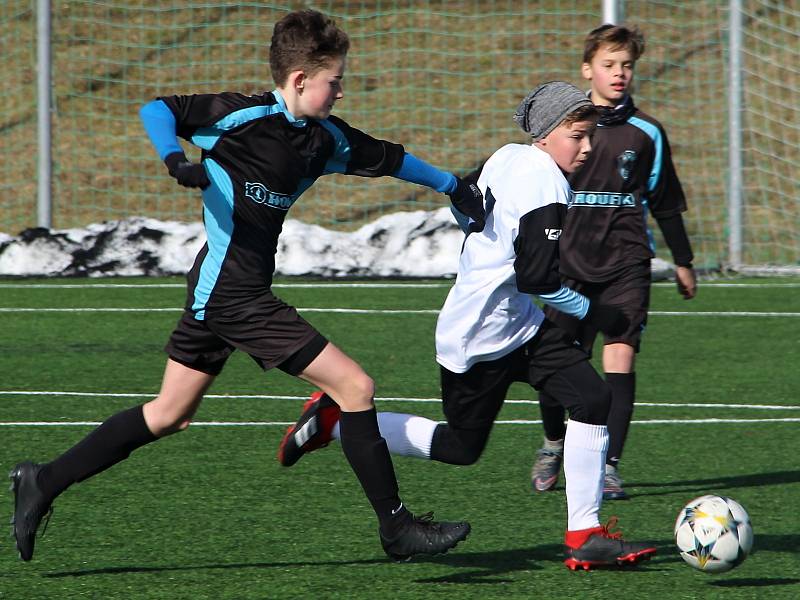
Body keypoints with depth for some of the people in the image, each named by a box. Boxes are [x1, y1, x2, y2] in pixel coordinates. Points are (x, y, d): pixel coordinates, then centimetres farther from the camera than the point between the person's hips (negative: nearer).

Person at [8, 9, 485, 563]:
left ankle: (45, 482, 20)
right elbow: (157, 110, -10)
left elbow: (387, 158, 25)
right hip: (231, 293, -9)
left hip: (220, 294, 9)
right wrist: (175, 159, -28)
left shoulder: (325, 139, 10)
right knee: (354, 386, -8)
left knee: (170, 415, 16)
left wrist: (452, 186, 31)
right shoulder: (244, 116, -13)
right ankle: (396, 527, -2)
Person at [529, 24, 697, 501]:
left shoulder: (646, 134, 5)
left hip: (627, 266, 0)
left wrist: (683, 261, 19)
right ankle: (554, 445, 31)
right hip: (571, 263, 0)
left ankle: (609, 467, -13)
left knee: (620, 357, -15)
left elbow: (665, 202, 15)